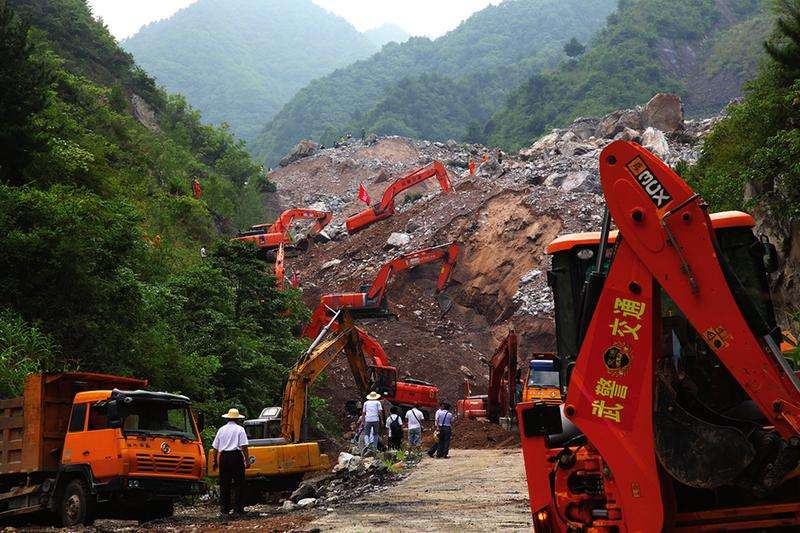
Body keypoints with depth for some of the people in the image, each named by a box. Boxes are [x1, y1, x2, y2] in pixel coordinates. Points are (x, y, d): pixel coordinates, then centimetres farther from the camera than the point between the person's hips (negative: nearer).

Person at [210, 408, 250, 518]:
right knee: (238, 484, 2)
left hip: (223, 457, 4)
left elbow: (215, 447, 14)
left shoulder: (222, 429, 13)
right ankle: (238, 509, 0)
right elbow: (244, 446, -8)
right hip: (236, 456, -4)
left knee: (224, 485, 7)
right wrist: (247, 460, -6)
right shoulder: (239, 429, 1)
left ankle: (224, 510, 6)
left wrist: (214, 461, 20)